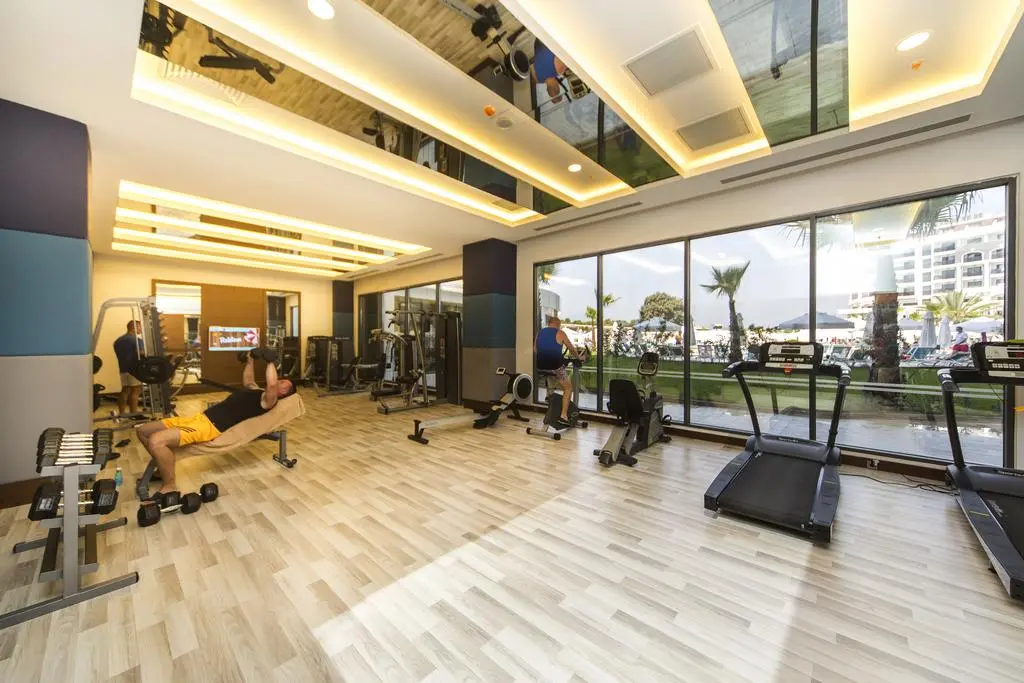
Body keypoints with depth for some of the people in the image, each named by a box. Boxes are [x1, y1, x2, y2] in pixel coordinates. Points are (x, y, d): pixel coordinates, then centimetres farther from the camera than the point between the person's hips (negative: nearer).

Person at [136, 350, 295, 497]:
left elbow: (272, 384, -33)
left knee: (156, 441, -29)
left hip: (212, 426, -10)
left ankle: (169, 487, -10)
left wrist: (271, 361, -24)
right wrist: (250, 359, 37)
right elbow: (248, 380, 42)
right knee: (143, 431, 16)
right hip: (202, 417, 10)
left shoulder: (268, 399, -10)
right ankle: (164, 468, 29)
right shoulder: (257, 391, 20)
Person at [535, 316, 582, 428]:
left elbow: (535, 350, 19)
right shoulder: (560, 333, 0)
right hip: (555, 366, -5)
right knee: (568, 388, 11)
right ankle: (563, 416, 3)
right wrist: (578, 357, 27)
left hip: (541, 366, 5)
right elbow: (572, 349, 8)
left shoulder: (539, 333, 12)